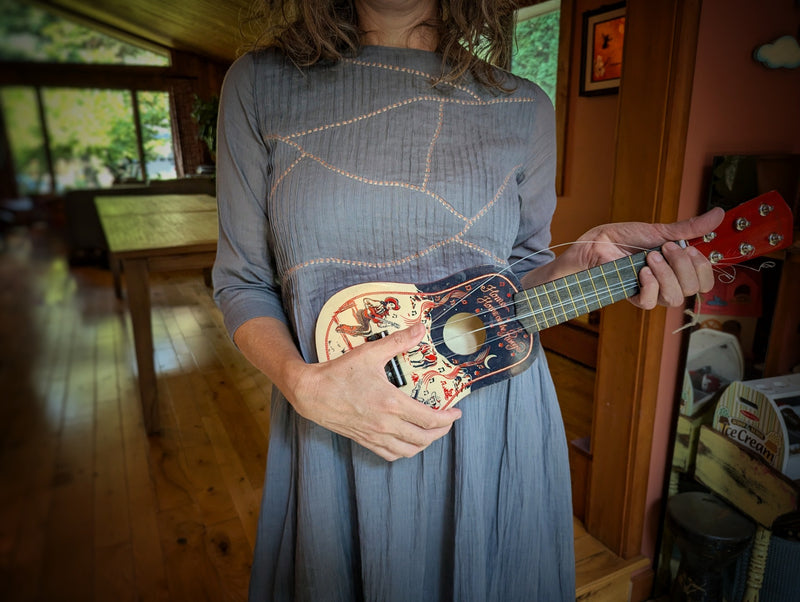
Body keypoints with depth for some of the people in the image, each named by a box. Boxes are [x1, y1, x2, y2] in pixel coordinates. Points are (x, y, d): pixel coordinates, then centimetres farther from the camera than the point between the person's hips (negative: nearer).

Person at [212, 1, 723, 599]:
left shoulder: (524, 108, 1)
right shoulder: (260, 84, -2)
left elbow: (519, 275, 9)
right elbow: (243, 282, -1)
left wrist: (584, 260, -11)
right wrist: (304, 384, -18)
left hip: (496, 427, 2)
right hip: (335, 428, 0)